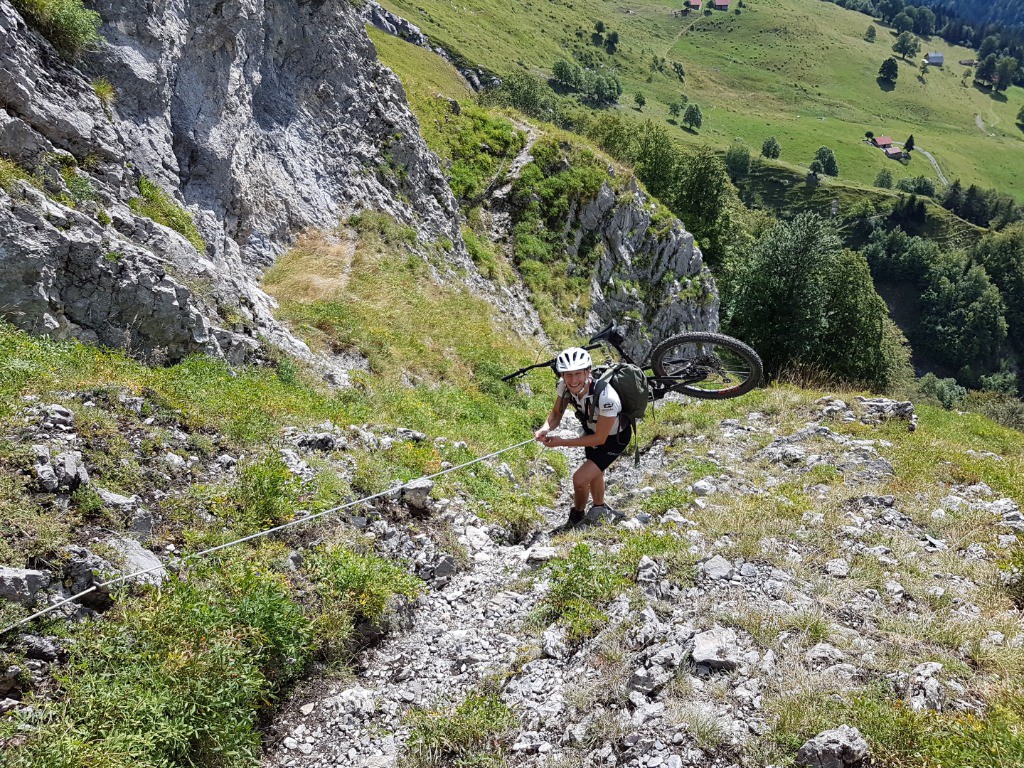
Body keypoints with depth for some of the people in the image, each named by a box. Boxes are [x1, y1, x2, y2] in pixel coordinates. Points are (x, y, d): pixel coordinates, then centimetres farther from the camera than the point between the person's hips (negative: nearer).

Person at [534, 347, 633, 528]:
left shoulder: (606, 397, -43)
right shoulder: (564, 385, -28)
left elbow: (599, 439, -32)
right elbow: (556, 413, -11)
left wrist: (561, 442, -34)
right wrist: (545, 429, -33)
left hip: (614, 438, -6)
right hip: (592, 429, 6)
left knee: (580, 479, -13)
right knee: (595, 472, 28)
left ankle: (577, 517, 18)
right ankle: (599, 508, 57)